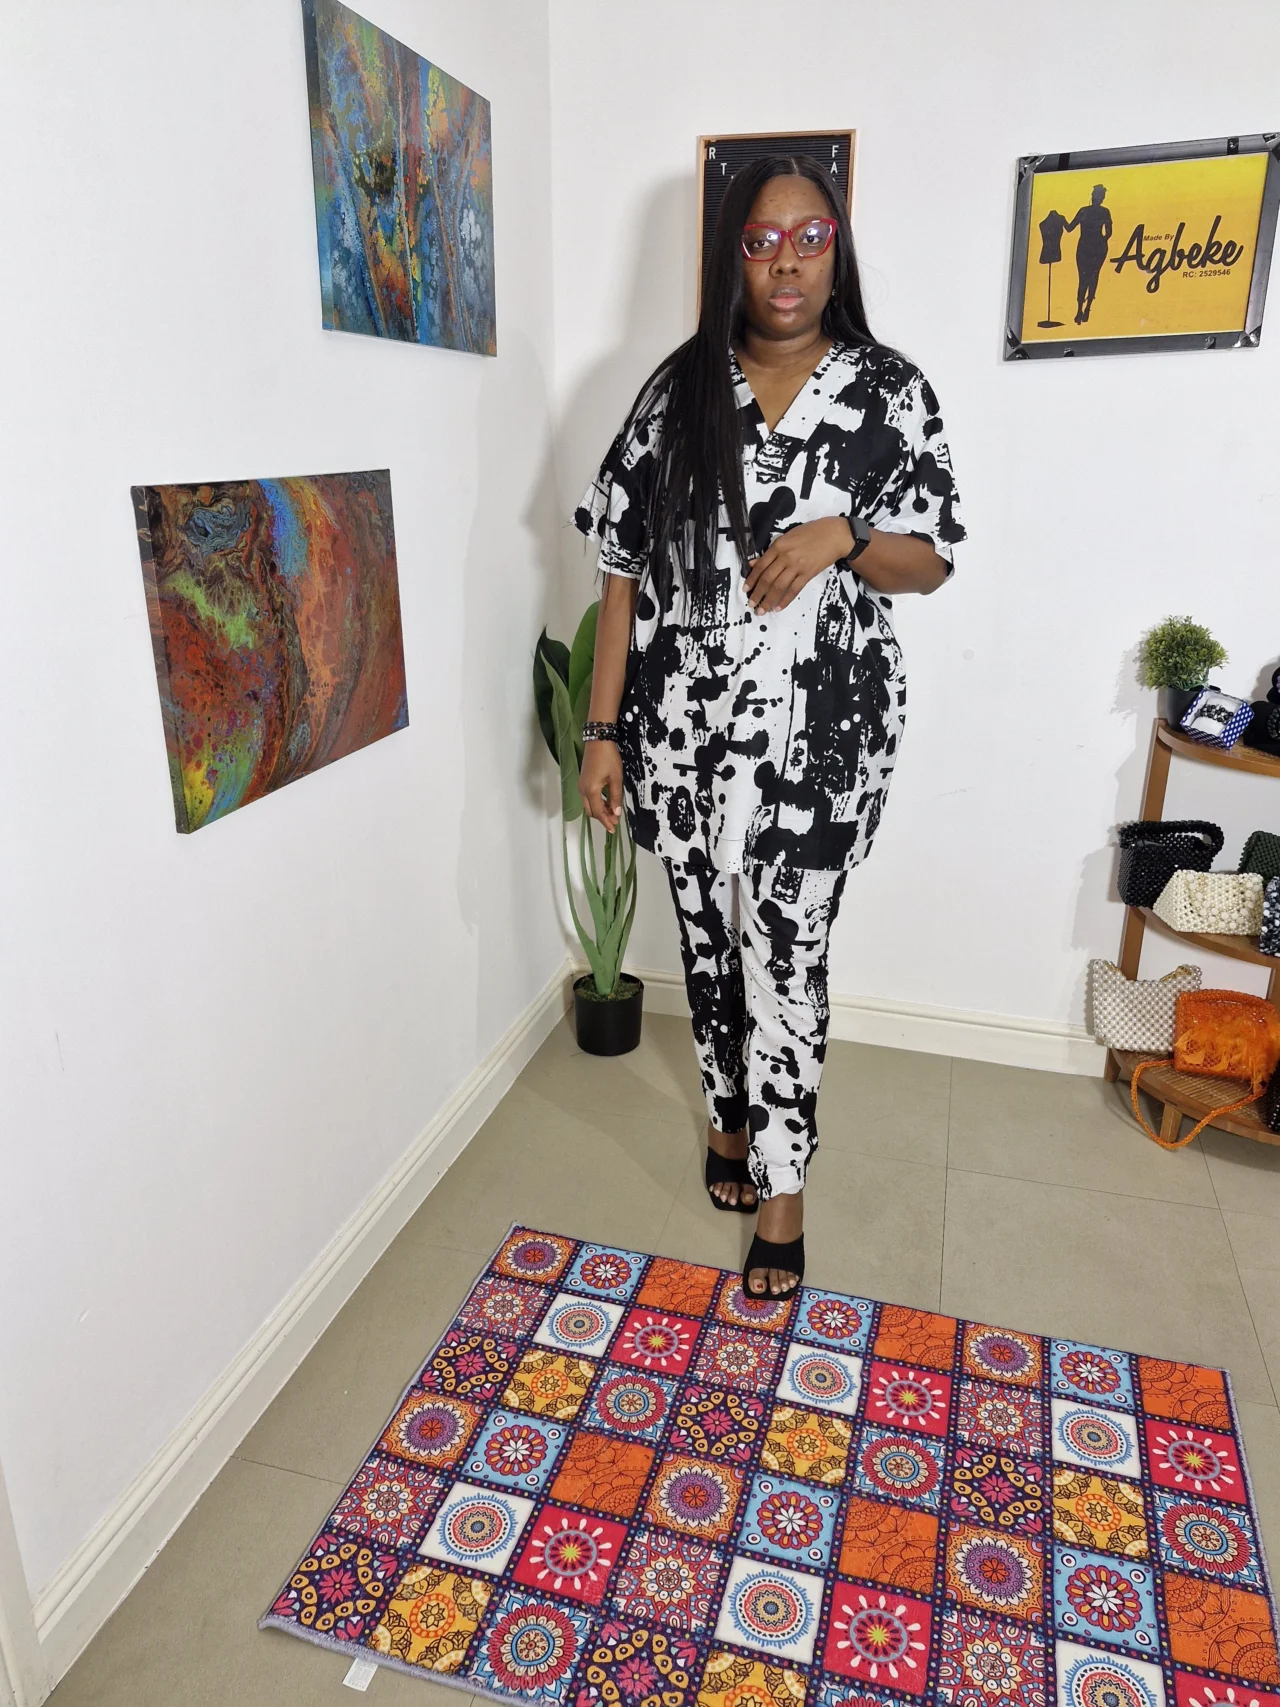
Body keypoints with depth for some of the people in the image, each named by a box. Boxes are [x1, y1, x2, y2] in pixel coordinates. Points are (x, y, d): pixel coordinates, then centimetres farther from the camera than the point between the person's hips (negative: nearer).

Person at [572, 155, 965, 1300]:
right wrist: (604, 728, -1)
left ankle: (783, 1182, 19)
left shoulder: (891, 392, 0)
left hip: (818, 733, -2)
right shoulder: (678, 390, 3)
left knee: (785, 956, 1)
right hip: (681, 724, 2)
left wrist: (841, 537, -18)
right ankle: (730, 1112, 39)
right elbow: (624, 569, 2)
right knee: (710, 939, 15)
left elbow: (928, 562, 3)